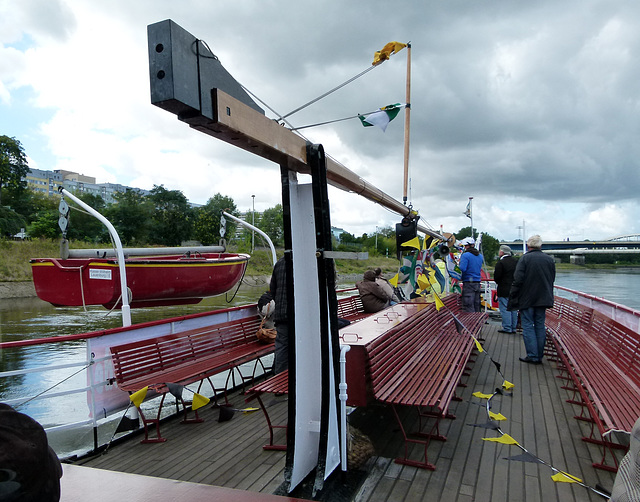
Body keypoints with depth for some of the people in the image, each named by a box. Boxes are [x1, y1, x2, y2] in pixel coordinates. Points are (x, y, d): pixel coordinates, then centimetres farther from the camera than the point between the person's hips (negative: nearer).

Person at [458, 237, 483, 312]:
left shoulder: (465, 255, -11)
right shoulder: (480, 256, 13)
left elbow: (462, 269, -20)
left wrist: (458, 265, 0)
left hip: (468, 283, -7)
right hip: (477, 282, 8)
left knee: (468, 307, -5)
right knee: (476, 305, 14)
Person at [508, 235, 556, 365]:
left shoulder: (525, 258, -12)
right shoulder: (549, 259, 4)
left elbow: (518, 280, -16)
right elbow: (552, 280, 12)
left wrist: (513, 297, -9)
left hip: (527, 299, -5)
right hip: (543, 299, 5)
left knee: (528, 326, 1)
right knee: (540, 326, 11)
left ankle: (532, 356, -2)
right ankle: (539, 356, 15)